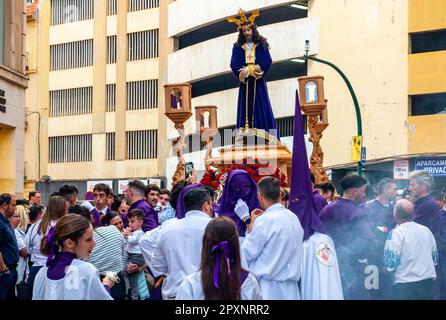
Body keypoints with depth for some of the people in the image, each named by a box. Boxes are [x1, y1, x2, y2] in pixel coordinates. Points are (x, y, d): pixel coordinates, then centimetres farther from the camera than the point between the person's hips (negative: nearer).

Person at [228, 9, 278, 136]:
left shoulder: (262, 45, 6)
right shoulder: (237, 47, 9)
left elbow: (268, 61, -4)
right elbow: (234, 64, -1)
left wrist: (257, 70, -17)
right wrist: (245, 71, -15)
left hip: (258, 81, -1)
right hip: (245, 82, 1)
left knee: (261, 106, -2)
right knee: (246, 108, -2)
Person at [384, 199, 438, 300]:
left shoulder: (396, 233, -12)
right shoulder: (426, 230, 5)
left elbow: (390, 265, -13)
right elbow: (435, 258, 13)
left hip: (406, 286, -5)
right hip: (428, 284, 5)